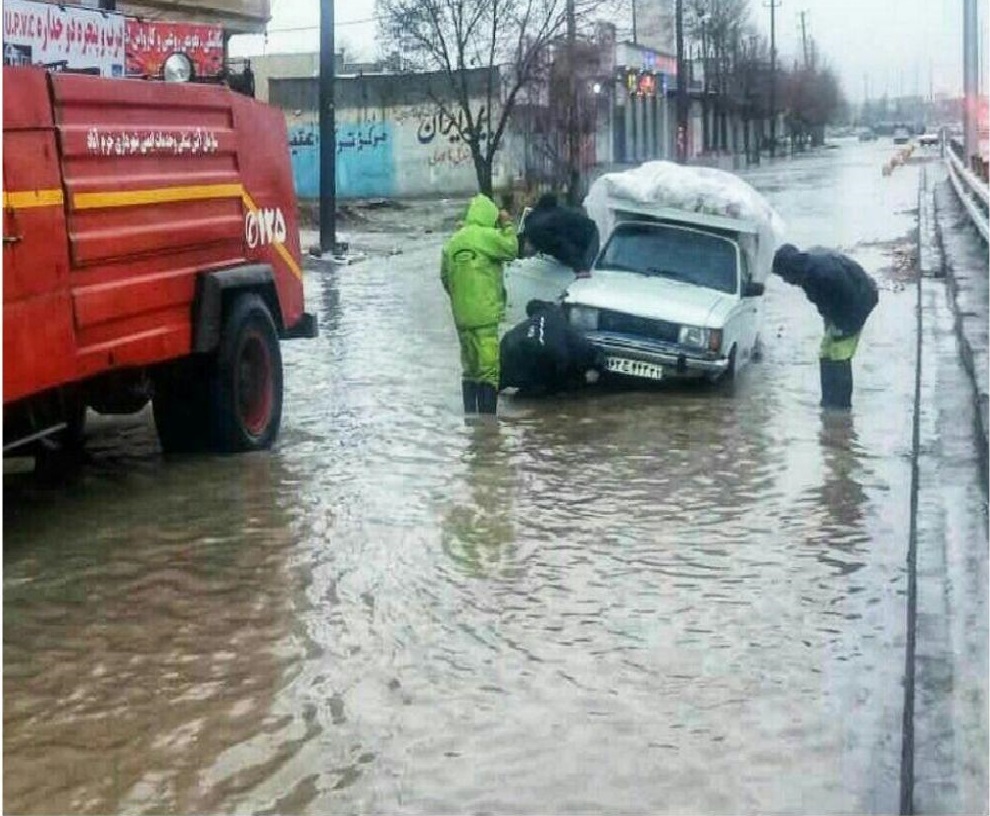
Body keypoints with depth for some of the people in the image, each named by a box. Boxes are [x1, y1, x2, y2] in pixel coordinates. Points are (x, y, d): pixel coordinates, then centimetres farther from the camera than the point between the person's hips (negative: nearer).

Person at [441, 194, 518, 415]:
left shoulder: (453, 242, 10)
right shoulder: (486, 236, -10)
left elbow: (445, 277, 15)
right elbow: (511, 249, -4)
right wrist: (507, 225, 8)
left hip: (462, 317, 7)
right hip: (486, 316, -7)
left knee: (470, 369, 16)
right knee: (490, 370, -5)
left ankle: (470, 417, 20)